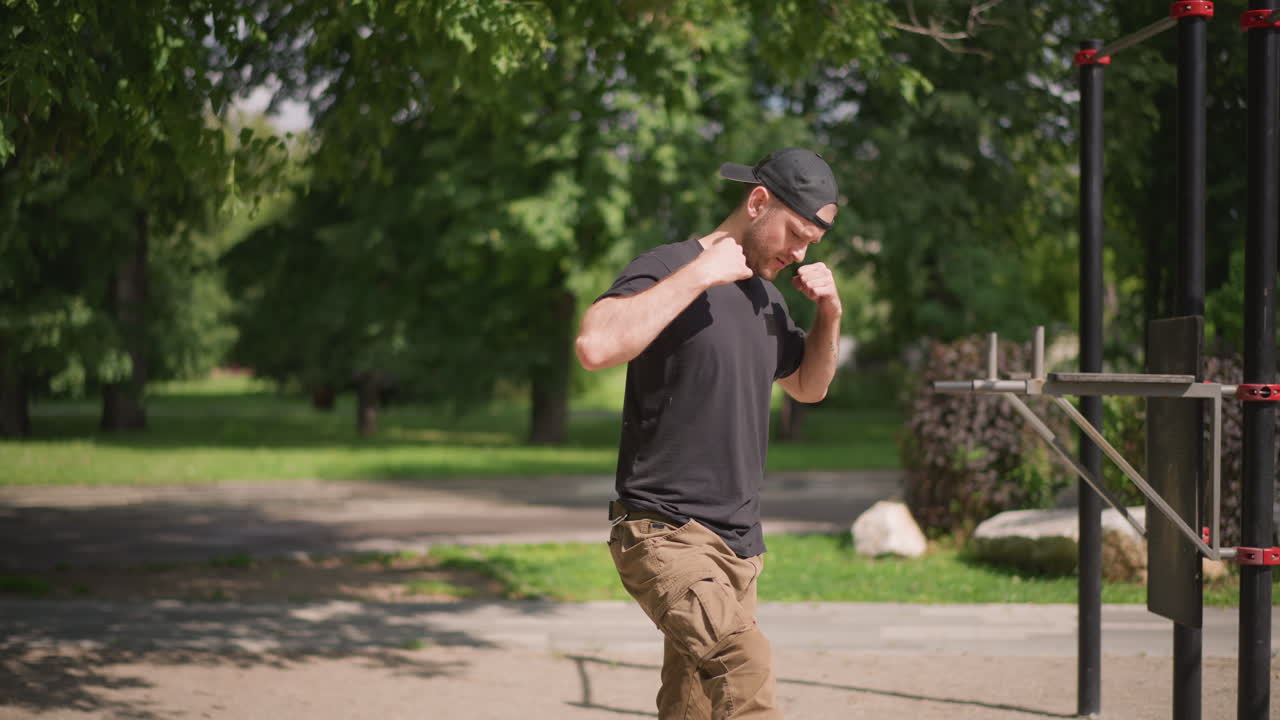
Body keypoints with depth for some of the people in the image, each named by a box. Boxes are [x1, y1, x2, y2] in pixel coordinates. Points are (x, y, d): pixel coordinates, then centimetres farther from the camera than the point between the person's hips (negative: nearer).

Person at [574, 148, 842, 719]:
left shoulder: (765, 297, 17)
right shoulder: (668, 269, -9)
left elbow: (808, 387, 32)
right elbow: (594, 346, -28)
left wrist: (829, 315, 13)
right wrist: (699, 275, -23)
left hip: (738, 543, 8)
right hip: (663, 532, -8)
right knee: (743, 662, -31)